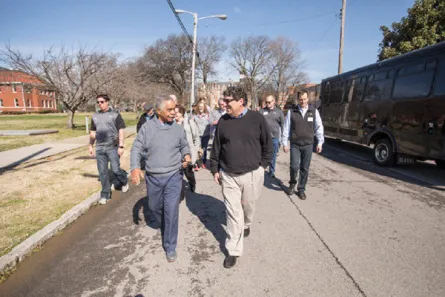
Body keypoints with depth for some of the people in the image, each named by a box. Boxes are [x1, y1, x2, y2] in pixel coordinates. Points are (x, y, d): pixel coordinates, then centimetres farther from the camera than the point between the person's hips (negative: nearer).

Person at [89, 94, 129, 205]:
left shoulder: (115, 115, -1)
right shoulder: (95, 116, 11)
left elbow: (121, 131, -4)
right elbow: (93, 132, 19)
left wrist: (121, 146, -11)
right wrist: (90, 145, 14)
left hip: (112, 147, -4)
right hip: (99, 148, 4)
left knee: (115, 169, -4)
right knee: (102, 172, 6)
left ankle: (124, 181, 28)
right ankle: (105, 195, 17)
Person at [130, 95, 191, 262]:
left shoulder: (178, 129, -1)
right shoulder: (147, 128, -5)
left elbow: (184, 145, 14)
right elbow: (137, 149, -5)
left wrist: (187, 155, -8)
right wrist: (135, 167, -20)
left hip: (173, 177, -1)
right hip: (153, 178, 1)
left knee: (171, 212, -3)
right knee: (154, 207, 20)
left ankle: (170, 247, 14)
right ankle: (164, 226, 52)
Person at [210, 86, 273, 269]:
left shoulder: (256, 118, -7)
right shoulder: (223, 121, -1)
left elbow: (267, 143, 2)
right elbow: (216, 147, 6)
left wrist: (262, 165, 0)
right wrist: (215, 169, 6)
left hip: (252, 174, -1)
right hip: (228, 175, 1)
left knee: (248, 206, 18)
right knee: (233, 212, 4)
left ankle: (247, 224, 53)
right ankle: (233, 250, 18)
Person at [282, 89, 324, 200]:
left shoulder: (314, 111, 1)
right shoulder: (291, 111, -1)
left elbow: (319, 127, 5)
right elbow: (286, 128, 1)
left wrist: (320, 142, 1)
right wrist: (285, 143, 0)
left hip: (308, 145, 1)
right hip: (295, 145, -1)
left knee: (305, 168, 6)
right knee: (294, 166, -7)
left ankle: (301, 189, 22)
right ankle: (292, 184, 21)